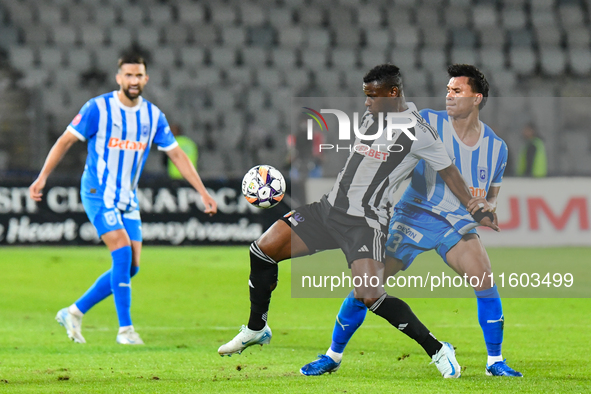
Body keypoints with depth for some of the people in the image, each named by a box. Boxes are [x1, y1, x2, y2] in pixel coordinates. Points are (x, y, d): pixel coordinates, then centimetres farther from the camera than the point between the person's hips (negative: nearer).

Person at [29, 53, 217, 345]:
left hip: (128, 199, 6)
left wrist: (203, 193, 4)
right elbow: (66, 140, -7)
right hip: (98, 193, -6)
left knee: (131, 267, 1)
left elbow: (176, 154, 7)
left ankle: (75, 312, 15)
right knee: (123, 254, -19)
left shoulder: (153, 115, 3)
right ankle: (125, 329, -13)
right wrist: (42, 177, -15)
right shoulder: (98, 108, -11)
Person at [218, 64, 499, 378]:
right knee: (263, 249, -1)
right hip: (330, 209, 7)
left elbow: (449, 173, -1)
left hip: (366, 223, -7)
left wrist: (479, 212, 5)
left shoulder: (419, 132, -10)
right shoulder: (370, 116, 10)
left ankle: (438, 350, -9)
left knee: (370, 297, -24)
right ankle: (256, 330, 20)